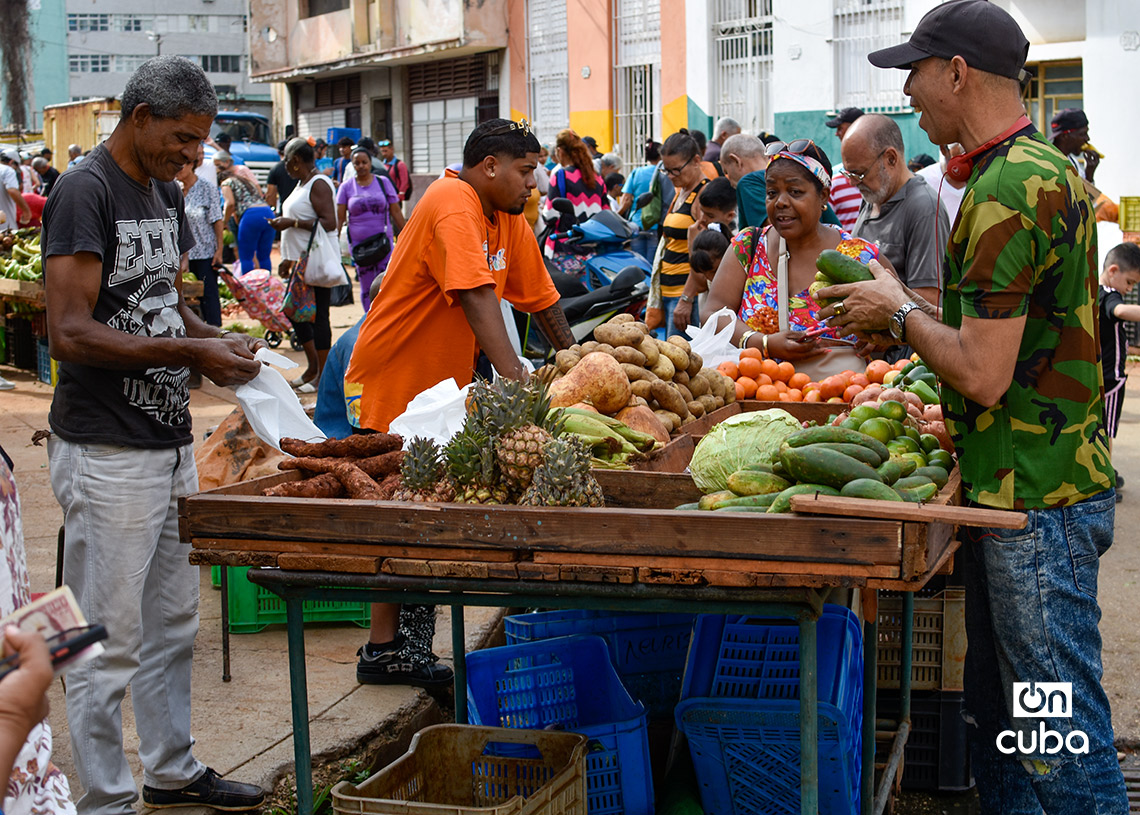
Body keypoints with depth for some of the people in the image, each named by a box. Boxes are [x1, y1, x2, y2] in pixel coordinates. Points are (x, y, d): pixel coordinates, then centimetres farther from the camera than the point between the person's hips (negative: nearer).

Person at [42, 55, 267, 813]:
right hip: (107, 454, -9)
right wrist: (191, 352, -20)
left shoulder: (165, 194, 13)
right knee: (110, 644, -1)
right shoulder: (84, 192, -14)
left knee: (173, 627, 18)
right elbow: (71, 334, -20)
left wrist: (221, 339, 5)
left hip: (171, 442, 9)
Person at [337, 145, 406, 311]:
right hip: (358, 242, 1)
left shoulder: (383, 182, 4)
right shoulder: (346, 187, 4)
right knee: (367, 288, 6)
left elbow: (396, 212, 7)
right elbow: (339, 217, 3)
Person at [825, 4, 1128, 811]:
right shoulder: (1049, 167, 13)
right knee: (997, 712, 18)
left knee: (1060, 731, -1)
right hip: (1038, 484, 10)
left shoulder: (1005, 190, -20)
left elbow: (983, 375, -23)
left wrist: (901, 310, -7)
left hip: (1037, 502, -10)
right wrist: (914, 312, 12)